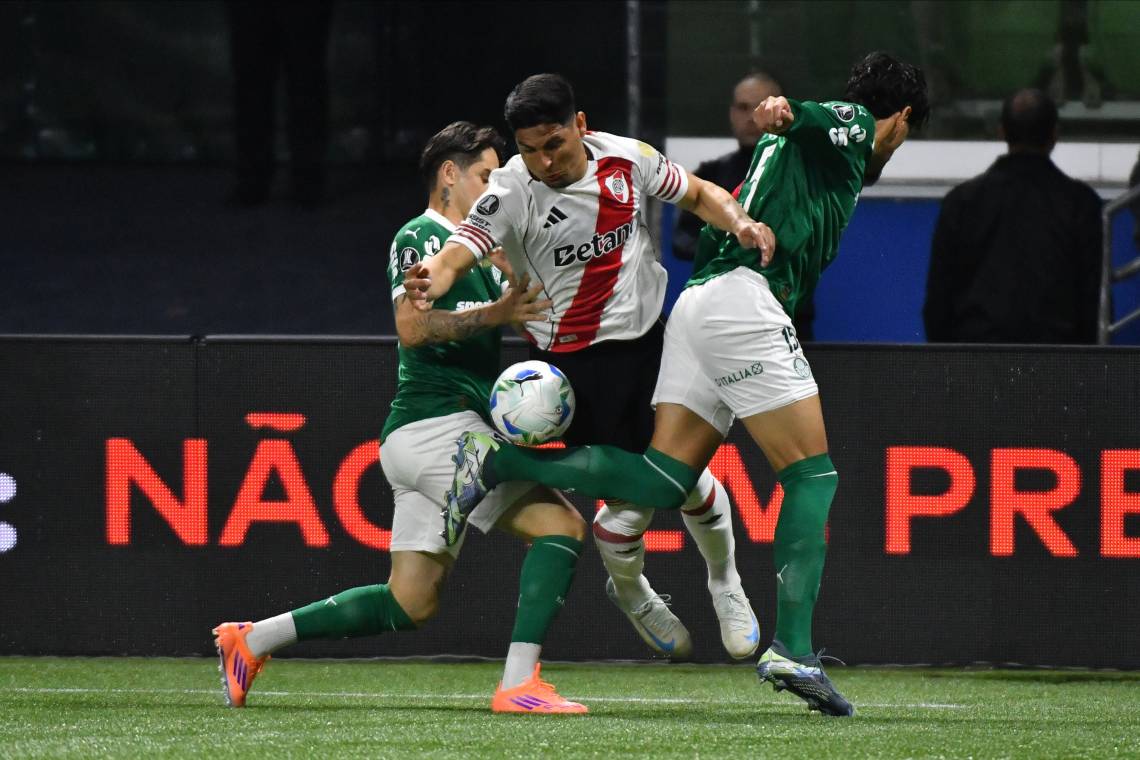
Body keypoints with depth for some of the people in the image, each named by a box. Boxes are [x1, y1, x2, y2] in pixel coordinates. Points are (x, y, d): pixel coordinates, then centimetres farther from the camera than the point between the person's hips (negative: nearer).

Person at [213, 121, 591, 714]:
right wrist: (492, 314, -23)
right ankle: (519, 684, -25)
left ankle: (254, 639, 16)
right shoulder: (421, 237, -5)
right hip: (437, 423, -10)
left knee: (409, 603, 10)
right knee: (560, 523, -17)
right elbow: (413, 328, -18)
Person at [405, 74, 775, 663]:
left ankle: (724, 581, 36)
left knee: (687, 473, 5)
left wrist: (739, 222, -9)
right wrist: (429, 280, -54)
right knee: (633, 495, -5)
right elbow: (457, 253, -31)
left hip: (652, 337, 3)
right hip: (575, 362, -3)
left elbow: (697, 194, 10)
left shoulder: (627, 159, -6)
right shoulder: (511, 191, -19)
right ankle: (630, 592, 29)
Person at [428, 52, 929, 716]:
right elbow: (805, 117, -20)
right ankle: (793, 648, -18)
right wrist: (783, 111, -41)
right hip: (745, 295, -9)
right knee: (813, 475, -8)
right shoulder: (855, 124, 5)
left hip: (698, 302, 9)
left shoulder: (822, 140, 31)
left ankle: (497, 462, -5)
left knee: (661, 483, 0)